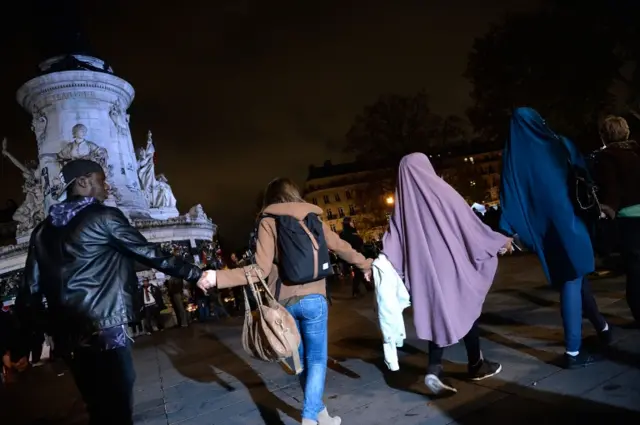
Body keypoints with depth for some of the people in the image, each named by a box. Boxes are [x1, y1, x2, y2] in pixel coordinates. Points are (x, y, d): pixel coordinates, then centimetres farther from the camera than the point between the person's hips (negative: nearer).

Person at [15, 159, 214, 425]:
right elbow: (150, 254, -5)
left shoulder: (43, 230, 13)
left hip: (66, 336, 7)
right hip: (104, 328, -7)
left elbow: (30, 289, 12)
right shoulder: (104, 217, -5)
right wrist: (196, 274, 2)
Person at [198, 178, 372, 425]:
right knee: (317, 360, 7)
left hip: (285, 302, 1)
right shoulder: (312, 218, 7)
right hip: (312, 299, 0)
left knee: (303, 360, 17)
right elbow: (340, 247, 16)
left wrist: (218, 277, -13)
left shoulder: (268, 222, 0)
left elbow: (262, 268, -11)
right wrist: (367, 265, 32)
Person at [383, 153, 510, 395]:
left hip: (425, 270, 4)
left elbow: (392, 244, -2)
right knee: (466, 309, 14)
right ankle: (476, 365, 28)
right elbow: (471, 225, -5)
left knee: (439, 314, 13)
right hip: (452, 265, -4)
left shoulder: (403, 202, 2)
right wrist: (500, 241, 8)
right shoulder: (441, 192, -10)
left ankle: (433, 370, 0)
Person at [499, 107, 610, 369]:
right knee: (573, 282, 3)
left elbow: (508, 195, -2)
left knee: (573, 279, 19)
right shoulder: (559, 144, -2)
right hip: (568, 223, -3)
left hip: (543, 230, 3)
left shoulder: (512, 155, 2)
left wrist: (506, 232, -3)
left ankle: (600, 326, 35)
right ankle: (573, 351, 6)